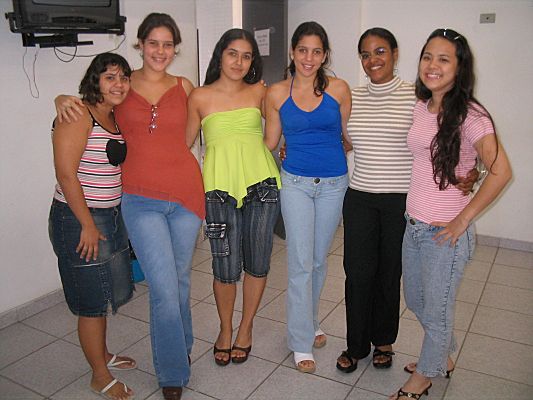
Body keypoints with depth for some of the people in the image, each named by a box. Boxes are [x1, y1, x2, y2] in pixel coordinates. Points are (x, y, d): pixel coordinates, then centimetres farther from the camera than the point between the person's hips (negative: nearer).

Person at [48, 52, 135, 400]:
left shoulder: (116, 117, 9)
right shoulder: (78, 116, -16)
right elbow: (66, 175, -20)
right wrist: (88, 226, -18)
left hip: (113, 215, 9)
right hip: (79, 219, -8)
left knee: (108, 293, 20)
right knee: (93, 302, 3)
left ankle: (102, 355, 41)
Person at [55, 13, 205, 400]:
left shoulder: (184, 86, 6)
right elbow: (84, 100, 16)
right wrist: (63, 101, -4)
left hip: (186, 194, 2)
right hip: (142, 200, -2)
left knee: (181, 278, 16)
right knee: (164, 288, -4)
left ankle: (181, 346, 42)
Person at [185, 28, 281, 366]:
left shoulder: (259, 92, 7)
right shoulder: (200, 97, 3)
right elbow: (186, 142, 11)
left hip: (262, 184, 2)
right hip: (220, 187, -1)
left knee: (257, 263, 8)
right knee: (226, 268, 2)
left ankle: (246, 328, 31)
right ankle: (226, 328, 29)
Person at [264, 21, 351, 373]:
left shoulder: (338, 89, -2)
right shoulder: (277, 93, -1)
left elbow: (349, 135, 6)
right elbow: (269, 143, 7)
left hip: (333, 183, 1)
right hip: (295, 183, -1)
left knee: (319, 259, 14)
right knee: (301, 263, -1)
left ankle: (309, 322, 36)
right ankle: (302, 342, 14)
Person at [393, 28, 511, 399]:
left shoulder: (469, 115, -16)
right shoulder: (421, 107, 5)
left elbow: (500, 171, -22)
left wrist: (462, 219, -18)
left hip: (446, 233, -7)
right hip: (414, 225, 8)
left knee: (436, 312, 12)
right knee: (415, 301, 23)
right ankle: (443, 357, 49)